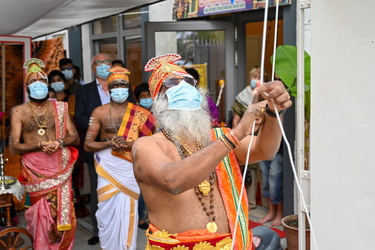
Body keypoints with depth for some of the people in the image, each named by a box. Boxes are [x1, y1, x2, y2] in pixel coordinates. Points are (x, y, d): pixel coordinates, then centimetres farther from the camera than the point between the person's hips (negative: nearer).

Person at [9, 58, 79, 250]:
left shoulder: (60, 107, 8)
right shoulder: (19, 112, 2)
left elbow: (75, 137, 7)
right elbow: (13, 147, -3)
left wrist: (59, 143, -14)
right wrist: (39, 145, -18)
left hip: (60, 169, 1)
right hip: (35, 171, -1)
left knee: (64, 216, -1)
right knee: (42, 217, 5)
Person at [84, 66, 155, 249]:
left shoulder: (140, 114, 1)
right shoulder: (99, 112, 1)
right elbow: (87, 144, -1)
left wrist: (127, 144, -19)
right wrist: (109, 143, -17)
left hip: (129, 170, 0)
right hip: (107, 168, 0)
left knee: (128, 213, 4)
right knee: (108, 212, 4)